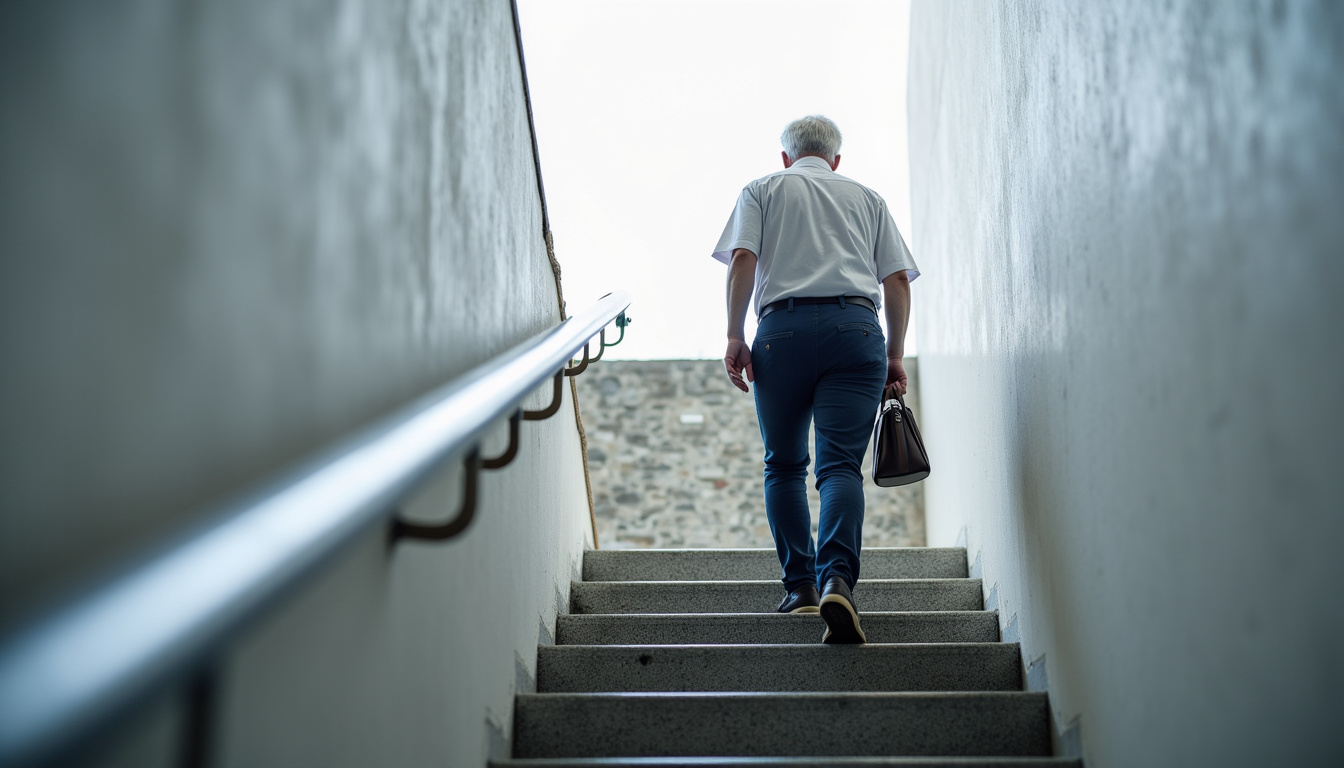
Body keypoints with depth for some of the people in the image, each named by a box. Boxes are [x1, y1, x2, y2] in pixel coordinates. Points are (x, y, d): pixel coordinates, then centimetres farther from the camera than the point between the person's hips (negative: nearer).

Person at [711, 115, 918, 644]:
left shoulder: (762, 190, 19)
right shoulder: (867, 197, 25)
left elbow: (742, 260, 2)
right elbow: (897, 280, 16)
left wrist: (735, 337, 0)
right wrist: (895, 354, 18)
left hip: (783, 325, -1)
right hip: (856, 328, 1)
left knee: (784, 465, 11)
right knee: (841, 463, -8)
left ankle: (800, 585, 6)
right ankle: (837, 579, -28)